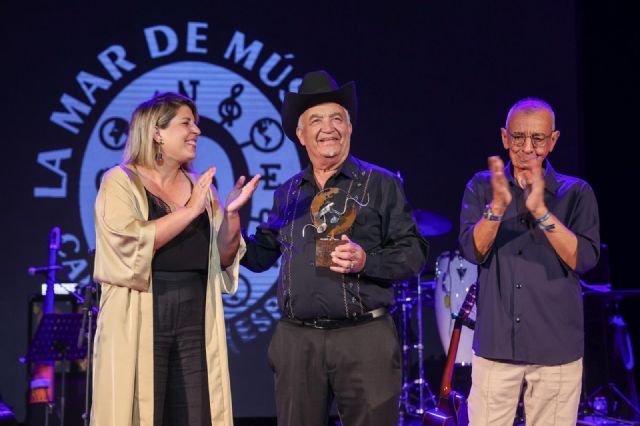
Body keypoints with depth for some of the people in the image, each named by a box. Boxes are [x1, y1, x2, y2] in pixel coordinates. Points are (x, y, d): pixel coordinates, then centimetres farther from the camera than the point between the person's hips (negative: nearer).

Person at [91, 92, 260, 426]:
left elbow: (224, 258, 14)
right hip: (140, 322, -5)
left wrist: (231, 212, -3)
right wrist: (190, 210, -15)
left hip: (195, 320, 5)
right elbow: (129, 243, -17)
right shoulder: (121, 182, -1)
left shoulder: (200, 187, 14)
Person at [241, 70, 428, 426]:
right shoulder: (287, 194, 15)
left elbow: (414, 254, -2)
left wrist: (366, 261, -18)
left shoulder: (381, 184, 3)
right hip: (297, 340, 4)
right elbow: (260, 256, 18)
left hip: (365, 338, -4)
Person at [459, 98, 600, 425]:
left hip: (557, 348, 0)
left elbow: (583, 260, -10)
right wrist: (498, 205, -24)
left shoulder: (575, 193, 2)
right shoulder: (482, 187, 5)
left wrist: (541, 211, -22)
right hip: (495, 345, 1)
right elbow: (473, 250, -7)